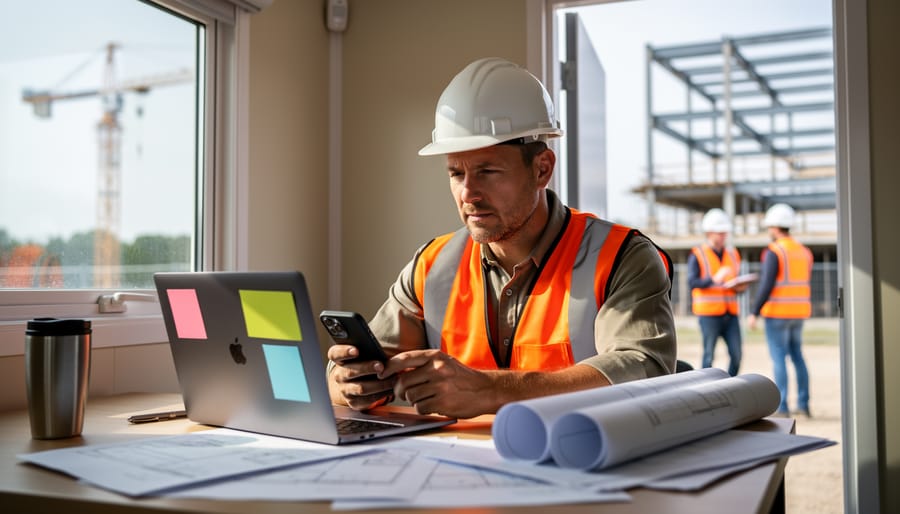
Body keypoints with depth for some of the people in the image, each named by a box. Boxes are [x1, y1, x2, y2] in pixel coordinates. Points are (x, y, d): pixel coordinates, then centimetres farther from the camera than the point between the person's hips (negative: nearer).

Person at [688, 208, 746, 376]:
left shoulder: (733, 254, 16)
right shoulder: (697, 255, -2)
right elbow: (692, 282, -13)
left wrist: (740, 287, 1)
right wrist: (714, 279, -27)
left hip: (730, 313, 5)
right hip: (708, 312, -5)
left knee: (736, 354, 0)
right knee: (709, 354, -1)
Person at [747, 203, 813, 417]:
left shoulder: (773, 252, -14)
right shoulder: (804, 252, 11)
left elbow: (766, 286, -18)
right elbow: (801, 285, 17)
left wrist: (754, 313, -13)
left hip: (777, 312, -7)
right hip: (799, 312, 7)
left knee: (779, 358, -3)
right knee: (797, 355, 16)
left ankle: (782, 407, -2)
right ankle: (803, 404, 18)